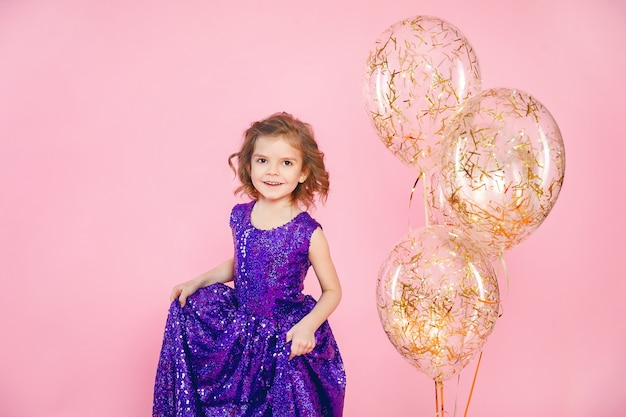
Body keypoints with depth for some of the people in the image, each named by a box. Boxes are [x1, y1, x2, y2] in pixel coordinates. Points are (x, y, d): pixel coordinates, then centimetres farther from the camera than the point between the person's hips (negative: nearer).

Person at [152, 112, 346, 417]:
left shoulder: (308, 233, -19)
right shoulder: (240, 217, -5)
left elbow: (332, 291, -9)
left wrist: (308, 326, -24)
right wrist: (197, 282, 6)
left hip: (285, 337, -5)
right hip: (239, 321, 5)